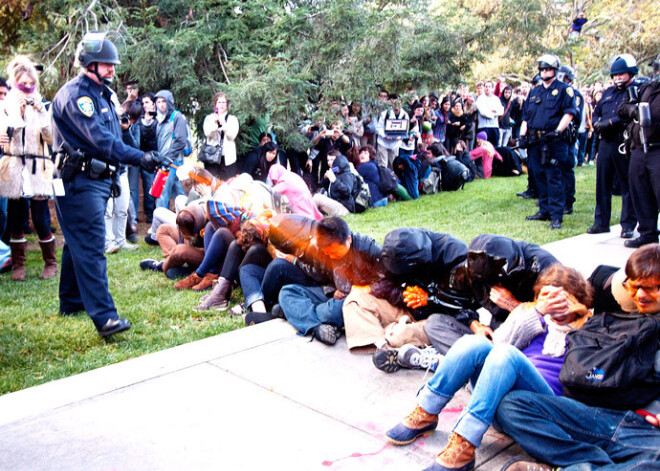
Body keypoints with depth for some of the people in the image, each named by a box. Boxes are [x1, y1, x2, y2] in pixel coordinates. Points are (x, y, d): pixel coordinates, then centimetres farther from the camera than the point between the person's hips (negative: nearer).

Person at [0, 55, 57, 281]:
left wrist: (41, 113, -12)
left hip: (38, 169, -1)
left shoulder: (42, 106, 7)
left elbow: (51, 138, -5)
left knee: (41, 219, -5)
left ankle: (50, 263, 10)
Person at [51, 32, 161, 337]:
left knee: (79, 242, 18)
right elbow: (99, 139, -25)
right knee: (90, 247, -13)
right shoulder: (75, 95, -14)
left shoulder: (105, 94, 17)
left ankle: (71, 301, 30)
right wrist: (140, 158, -30)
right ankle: (104, 316, -16)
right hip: (79, 182, -10)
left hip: (98, 179, 10)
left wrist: (114, 174, 18)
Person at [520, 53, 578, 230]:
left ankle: (556, 216, -6)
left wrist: (558, 131, -17)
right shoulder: (534, 91, 20)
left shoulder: (563, 89, 3)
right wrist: (522, 135, 8)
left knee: (553, 178, -8)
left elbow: (569, 113, -7)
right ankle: (544, 211, 20)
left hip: (554, 142, -6)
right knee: (539, 177, 10)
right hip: (535, 141, 6)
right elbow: (526, 116, 20)